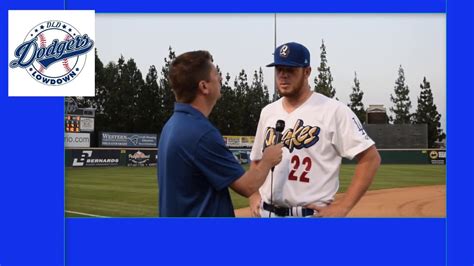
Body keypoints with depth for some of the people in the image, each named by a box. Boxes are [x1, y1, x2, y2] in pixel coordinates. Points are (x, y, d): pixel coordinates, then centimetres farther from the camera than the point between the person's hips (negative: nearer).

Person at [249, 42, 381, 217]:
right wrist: (254, 195, 7)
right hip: (266, 214, 6)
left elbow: (370, 158, -10)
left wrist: (344, 206, -14)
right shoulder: (268, 112, 12)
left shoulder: (333, 111, -8)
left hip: (312, 216, -6)